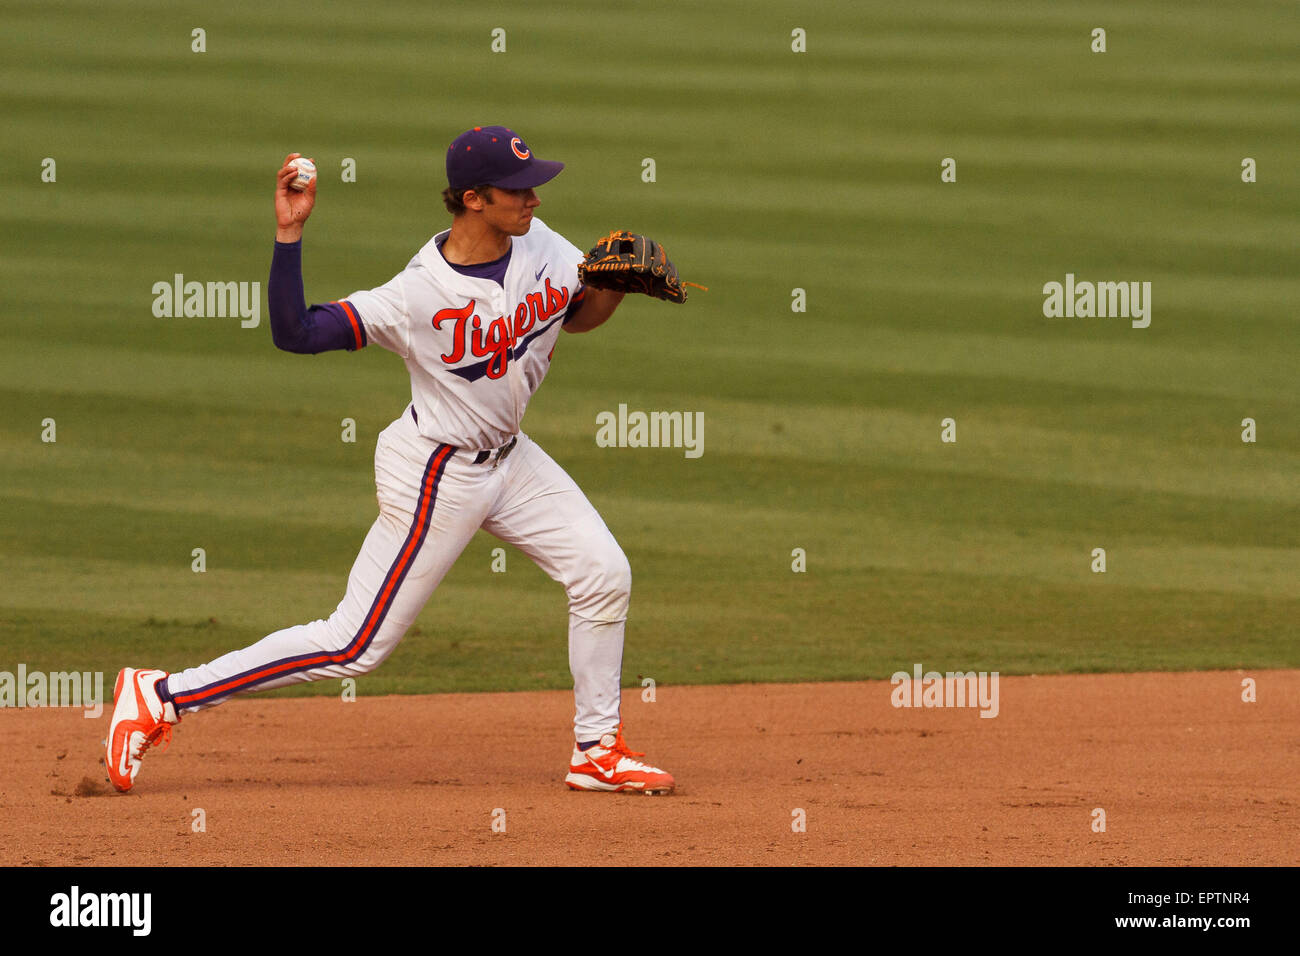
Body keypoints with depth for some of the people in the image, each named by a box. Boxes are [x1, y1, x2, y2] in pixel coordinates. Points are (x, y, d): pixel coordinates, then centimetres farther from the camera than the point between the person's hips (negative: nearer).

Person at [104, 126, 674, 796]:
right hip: (436, 476, -8)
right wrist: (288, 236, -39)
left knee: (604, 575, 4)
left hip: (508, 457, 8)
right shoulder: (419, 295, -29)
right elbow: (293, 332, -30)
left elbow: (581, 316, 12)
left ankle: (597, 752, 21)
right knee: (355, 646, -6)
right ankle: (161, 697, 0)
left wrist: (618, 282, -9)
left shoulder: (540, 247, -8)